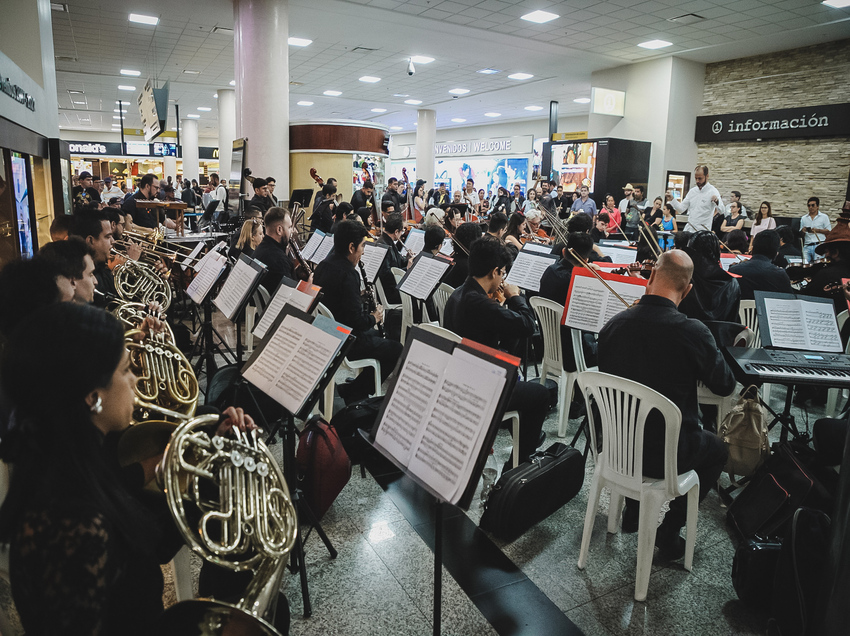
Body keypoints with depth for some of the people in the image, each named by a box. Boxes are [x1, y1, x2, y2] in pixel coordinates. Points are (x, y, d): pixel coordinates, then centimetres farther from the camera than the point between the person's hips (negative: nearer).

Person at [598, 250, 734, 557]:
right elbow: (725, 385, -6)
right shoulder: (693, 332, -23)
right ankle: (668, 531, 25)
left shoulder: (612, 326, -11)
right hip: (666, 456, -4)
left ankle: (633, 512, 41)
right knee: (717, 451, 27)